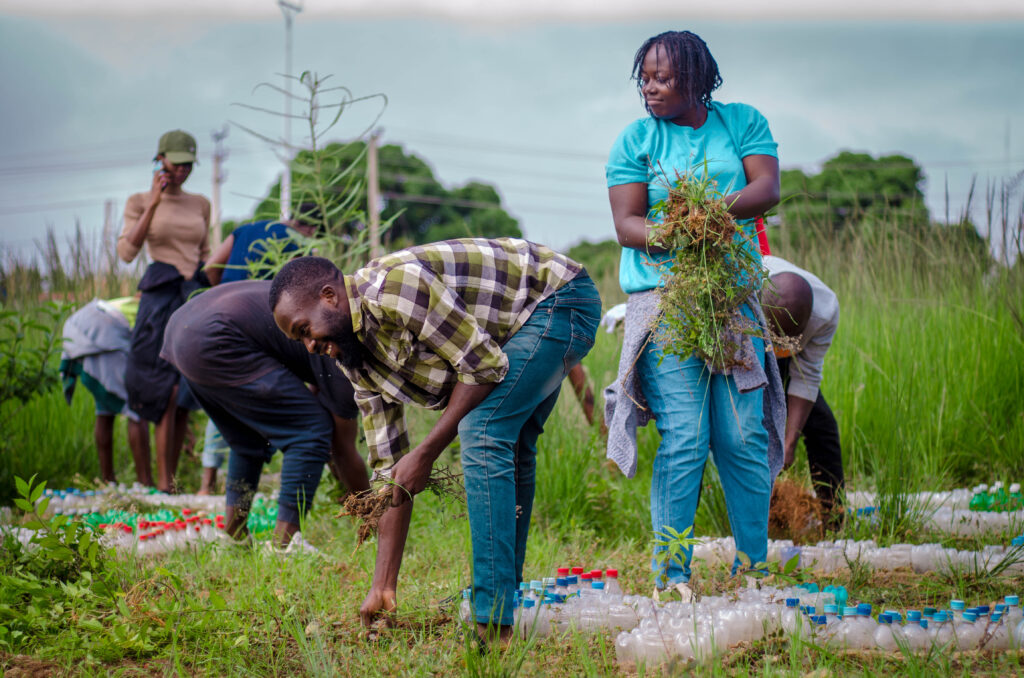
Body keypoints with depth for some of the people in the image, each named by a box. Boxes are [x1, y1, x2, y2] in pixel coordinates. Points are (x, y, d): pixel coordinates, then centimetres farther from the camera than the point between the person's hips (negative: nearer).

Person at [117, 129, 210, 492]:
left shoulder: (200, 204, 15)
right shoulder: (139, 202, 3)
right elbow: (127, 251, -10)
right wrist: (154, 203, -14)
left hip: (195, 297, 4)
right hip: (159, 297, -4)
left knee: (184, 397, 3)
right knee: (167, 392, -14)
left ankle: (172, 480, 9)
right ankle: (162, 483, -13)